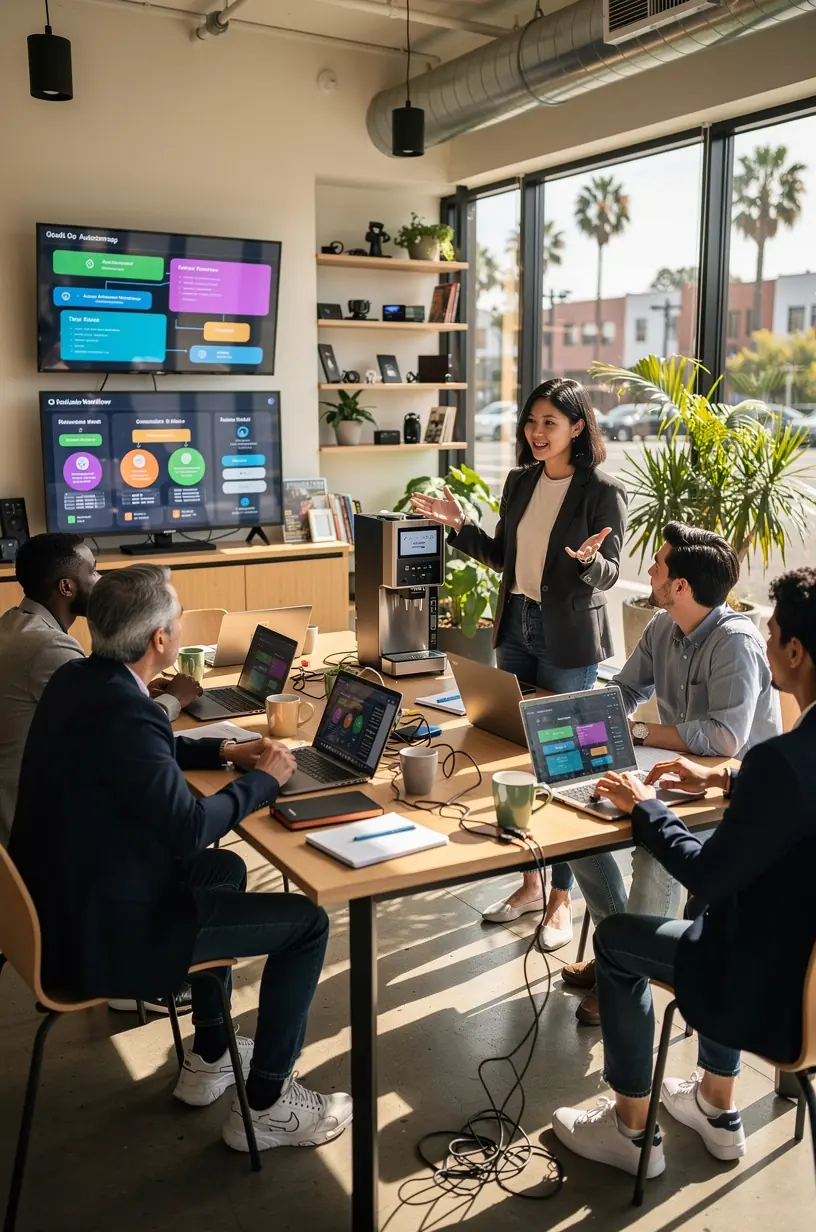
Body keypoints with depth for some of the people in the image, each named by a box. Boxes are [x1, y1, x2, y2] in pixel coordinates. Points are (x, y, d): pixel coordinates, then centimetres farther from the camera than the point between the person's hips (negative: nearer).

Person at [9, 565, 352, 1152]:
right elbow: (188, 827, -26)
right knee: (308, 922, -2)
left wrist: (224, 750, 12)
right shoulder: (123, 711, -29)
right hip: (103, 934, -10)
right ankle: (265, 1103, 14)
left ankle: (209, 1056, 38)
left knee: (226, 869, 30)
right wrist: (263, 779, -10)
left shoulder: (74, 680, 1)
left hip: (63, 900, 10)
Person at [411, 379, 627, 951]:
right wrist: (459, 527, 5)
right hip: (516, 628, 6)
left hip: (569, 640, -6)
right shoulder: (521, 482, 7)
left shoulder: (603, 492, -11)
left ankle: (562, 898, 17)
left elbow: (609, 575, -11)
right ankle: (530, 882, 28)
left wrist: (589, 560, -31)